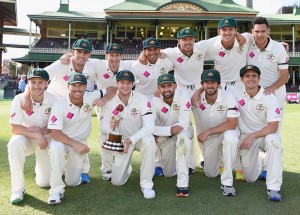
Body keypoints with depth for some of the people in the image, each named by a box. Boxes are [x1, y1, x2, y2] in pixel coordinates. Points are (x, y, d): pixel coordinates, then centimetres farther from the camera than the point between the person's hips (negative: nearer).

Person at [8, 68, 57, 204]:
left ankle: (41, 167, 37)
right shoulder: (19, 99, -18)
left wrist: (43, 131, -24)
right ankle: (18, 188, -22)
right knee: (15, 143, -38)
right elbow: (15, 128, -21)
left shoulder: (53, 100, -15)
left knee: (44, 183, -3)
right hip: (25, 139, -1)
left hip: (45, 140, 1)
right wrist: (36, 135, -33)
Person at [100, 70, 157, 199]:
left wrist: (130, 140, -33)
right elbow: (103, 127, -10)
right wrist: (111, 128, -35)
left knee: (149, 141, -39)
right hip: (122, 140, 2)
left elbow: (149, 126, -26)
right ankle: (127, 167, 34)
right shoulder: (109, 101, -12)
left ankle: (146, 184, -23)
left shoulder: (142, 100, -18)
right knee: (117, 181, -5)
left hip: (140, 137, -1)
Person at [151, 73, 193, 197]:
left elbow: (183, 124, -29)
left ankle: (183, 184, -34)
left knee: (182, 136, -39)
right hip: (164, 137, 2)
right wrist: (170, 130, -38)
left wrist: (161, 132, -28)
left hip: (184, 132, -2)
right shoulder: (155, 101, -19)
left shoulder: (183, 96, -25)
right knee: (169, 173, 1)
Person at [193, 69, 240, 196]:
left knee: (230, 137, -40)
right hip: (209, 137, 3)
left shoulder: (228, 97, -22)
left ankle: (227, 182, -27)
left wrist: (207, 132, -28)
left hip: (227, 131, -3)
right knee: (210, 174, 8)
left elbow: (232, 124, -26)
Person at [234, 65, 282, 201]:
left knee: (273, 141, -40)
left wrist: (252, 136, -26)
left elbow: (273, 127, -19)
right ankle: (259, 164, 43)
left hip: (265, 134, -2)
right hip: (246, 136, 2)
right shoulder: (237, 95, -8)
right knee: (250, 178, 3)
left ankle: (273, 188, -32)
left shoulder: (269, 98, -15)